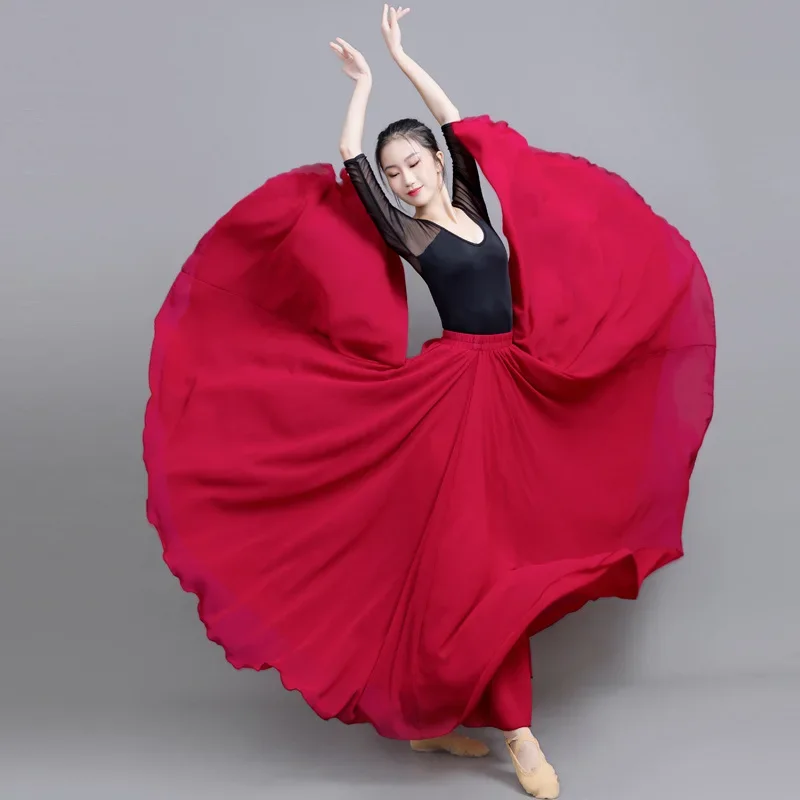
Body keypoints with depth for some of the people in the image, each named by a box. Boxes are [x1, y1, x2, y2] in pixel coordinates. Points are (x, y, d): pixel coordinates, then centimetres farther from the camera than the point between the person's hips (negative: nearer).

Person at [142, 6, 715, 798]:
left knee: (470, 554, 8)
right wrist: (362, 82, 8)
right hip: (455, 393, -6)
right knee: (477, 558, -9)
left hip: (513, 388, 6)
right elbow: (348, 164, -6)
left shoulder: (471, 204, 12)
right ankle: (517, 732, -3)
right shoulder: (402, 235, -1)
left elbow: (454, 118, 17)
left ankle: (433, 717, 18)